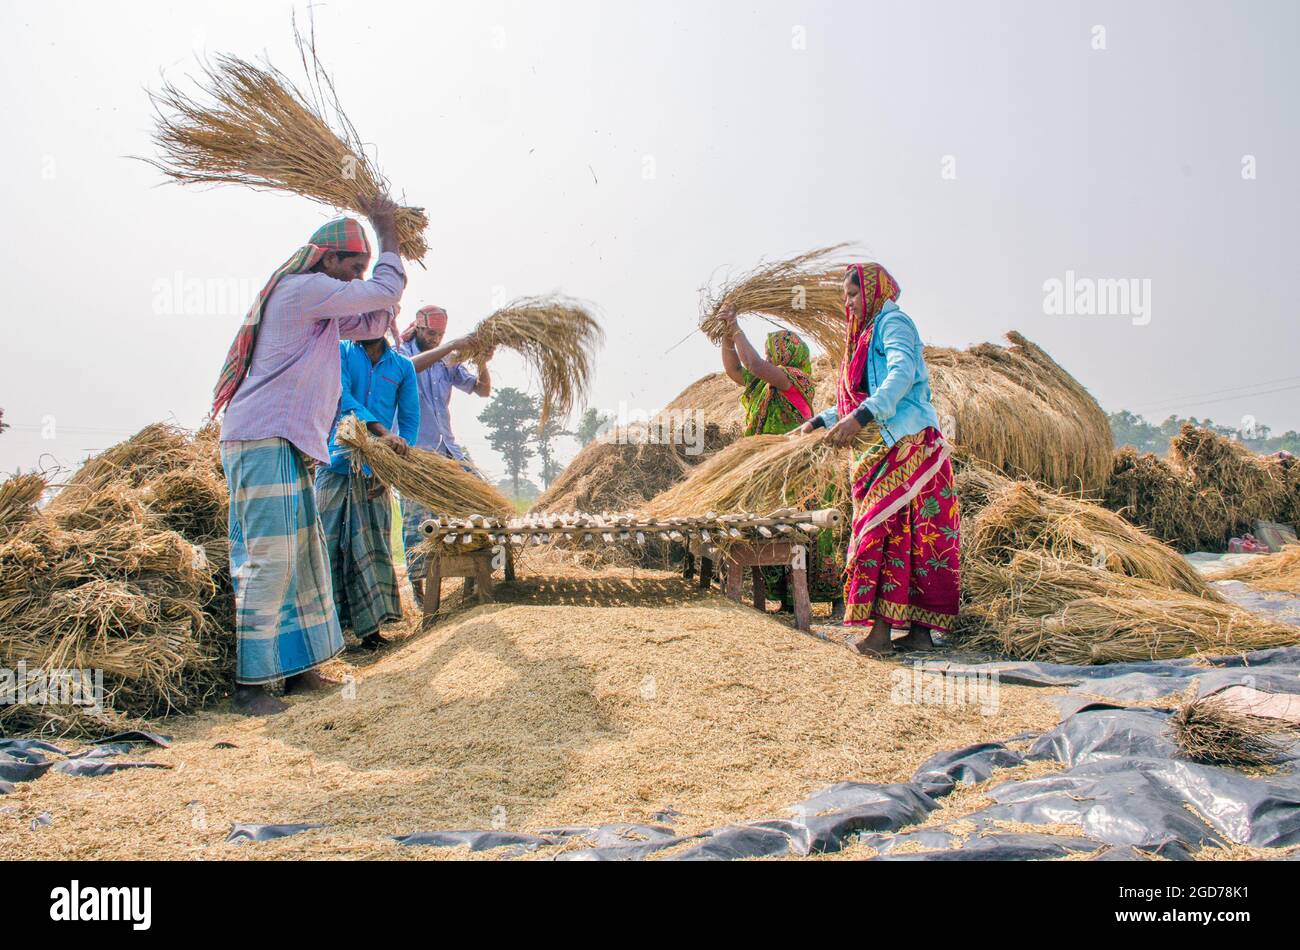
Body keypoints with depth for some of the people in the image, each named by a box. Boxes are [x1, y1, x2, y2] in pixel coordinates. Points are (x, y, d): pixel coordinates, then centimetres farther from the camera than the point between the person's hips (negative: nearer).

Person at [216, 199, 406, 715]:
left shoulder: (317, 305, 22)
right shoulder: (301, 289, -9)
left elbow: (373, 322, 27)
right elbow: (386, 291, -8)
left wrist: (389, 239, 19)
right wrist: (387, 232, 7)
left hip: (285, 445, 11)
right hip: (264, 441, -11)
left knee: (305, 558, 12)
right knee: (268, 562, -11)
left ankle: (297, 667, 19)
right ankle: (248, 684, -7)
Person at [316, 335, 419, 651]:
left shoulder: (402, 367, 8)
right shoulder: (341, 351, 4)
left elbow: (410, 420, 7)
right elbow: (342, 397, -12)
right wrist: (382, 432, -26)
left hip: (374, 469, 1)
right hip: (336, 460, -1)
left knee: (371, 545, 2)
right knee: (328, 542, -2)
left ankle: (370, 625, 7)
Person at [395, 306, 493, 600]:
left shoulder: (448, 363, 14)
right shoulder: (399, 354, 0)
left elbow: (483, 390, 11)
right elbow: (410, 366, -26)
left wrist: (483, 364, -8)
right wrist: (451, 346, -31)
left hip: (446, 447, 5)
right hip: (413, 450, -5)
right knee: (416, 518, -4)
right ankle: (418, 582, 3)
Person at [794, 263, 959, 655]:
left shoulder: (892, 322, -3)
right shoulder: (869, 332, 26)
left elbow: (902, 374, -22)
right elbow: (857, 400, 32)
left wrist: (860, 417, -32)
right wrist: (819, 421, 29)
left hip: (909, 446, -9)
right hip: (890, 450, 9)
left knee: (882, 526, -13)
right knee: (913, 534, 5)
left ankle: (881, 628, -13)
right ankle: (921, 629, 5)